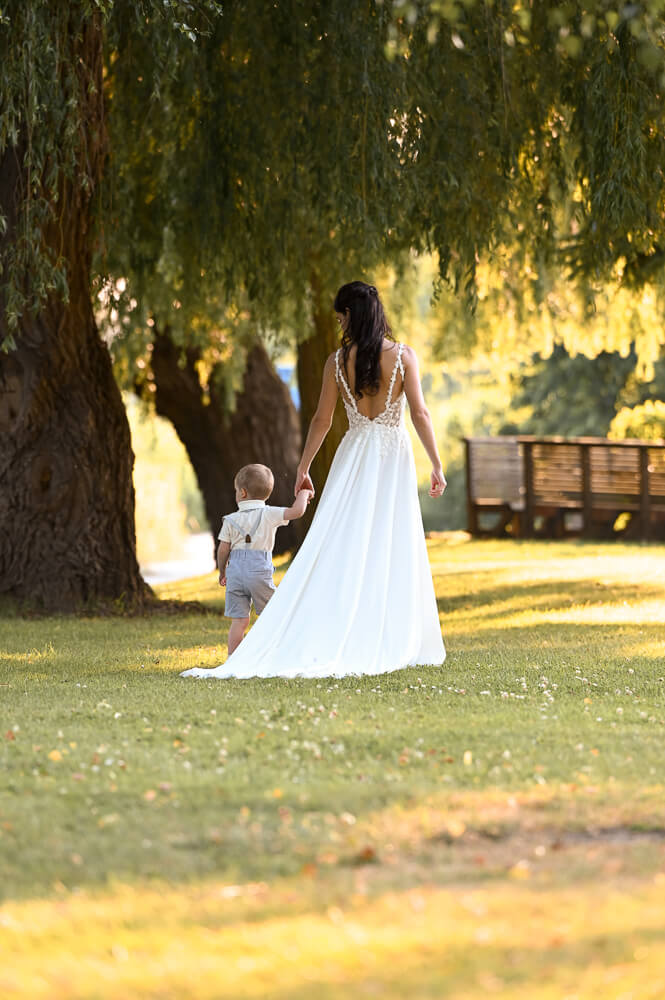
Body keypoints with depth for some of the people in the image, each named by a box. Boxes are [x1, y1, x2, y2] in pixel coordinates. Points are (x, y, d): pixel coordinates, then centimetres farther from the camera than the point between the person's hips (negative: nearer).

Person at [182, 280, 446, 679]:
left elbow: (322, 419, 1)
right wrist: (437, 466, -2)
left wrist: (304, 468, 9)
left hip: (354, 458, 1)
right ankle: (391, 644, 2)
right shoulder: (403, 356, -6)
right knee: (392, 550, 3)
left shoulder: (337, 361, -2)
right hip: (394, 456, -1)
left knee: (342, 549, 5)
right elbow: (420, 414, -8)